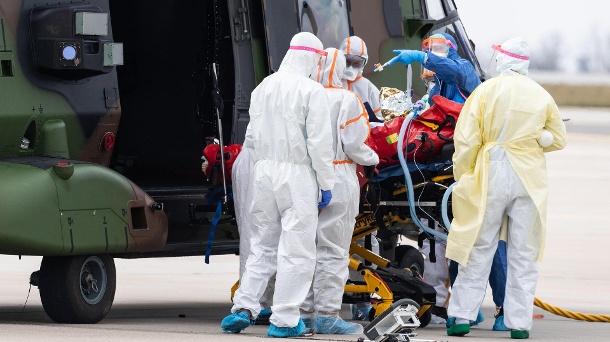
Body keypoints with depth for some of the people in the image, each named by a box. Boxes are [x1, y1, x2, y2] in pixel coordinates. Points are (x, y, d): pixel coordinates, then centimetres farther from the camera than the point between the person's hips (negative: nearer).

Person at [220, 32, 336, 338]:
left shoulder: (264, 87, 9)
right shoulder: (311, 91, -11)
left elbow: (252, 137, 14)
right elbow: (319, 143, -12)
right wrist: (326, 184, -5)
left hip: (265, 172, 6)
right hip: (297, 175, -6)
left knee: (263, 245, 15)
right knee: (296, 250, 0)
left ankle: (243, 308, 7)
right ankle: (284, 320, -1)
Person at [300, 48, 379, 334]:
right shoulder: (346, 100, -8)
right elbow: (355, 146, -10)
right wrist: (373, 160, 9)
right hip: (337, 179, -4)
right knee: (332, 251, 0)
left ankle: (303, 311, 18)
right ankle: (327, 315, -2)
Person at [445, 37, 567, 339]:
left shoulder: (486, 91, -6)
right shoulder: (542, 96, 2)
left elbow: (466, 140, -8)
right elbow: (558, 139, 11)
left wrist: (462, 176, 3)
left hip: (490, 177, -1)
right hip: (530, 177, 1)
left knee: (478, 249, 6)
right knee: (524, 254, 7)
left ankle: (462, 317, 5)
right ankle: (519, 323, 6)